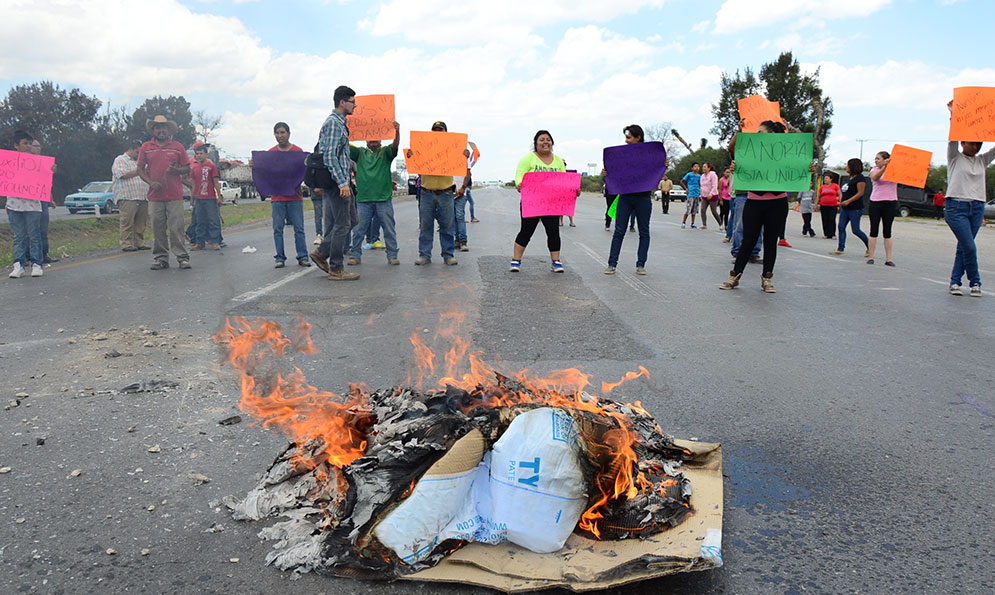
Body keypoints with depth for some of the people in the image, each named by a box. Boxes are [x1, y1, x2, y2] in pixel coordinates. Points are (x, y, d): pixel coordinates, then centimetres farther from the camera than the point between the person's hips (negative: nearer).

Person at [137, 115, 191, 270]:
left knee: (176, 228, -5)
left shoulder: (178, 147, 9)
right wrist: (151, 182, -6)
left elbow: (187, 168, 10)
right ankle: (160, 258, 11)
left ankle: (182, 257, 1)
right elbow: (140, 169, 11)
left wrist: (176, 170, -11)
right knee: (158, 229, 4)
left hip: (175, 195, -1)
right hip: (155, 195, 1)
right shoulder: (146, 147, 10)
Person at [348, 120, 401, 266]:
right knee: (359, 229, 3)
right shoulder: (360, 153, 13)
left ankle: (392, 255, 9)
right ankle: (356, 255, 12)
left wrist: (397, 131, -29)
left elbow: (395, 145, -9)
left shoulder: (385, 152, 9)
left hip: (384, 198, -1)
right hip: (363, 198, 1)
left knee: (389, 229, 2)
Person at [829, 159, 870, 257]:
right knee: (841, 227, 1)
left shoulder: (860, 178, -11)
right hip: (845, 208, 9)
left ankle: (869, 247, 11)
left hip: (855, 208, -9)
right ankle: (841, 248, 4)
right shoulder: (850, 178, 15)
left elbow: (860, 193, -18)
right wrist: (842, 203, 18)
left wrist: (848, 201, -25)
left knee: (855, 230, -6)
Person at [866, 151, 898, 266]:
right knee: (874, 230, 0)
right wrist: (884, 167, -31)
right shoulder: (875, 170, 5)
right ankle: (871, 257, 3)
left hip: (890, 203, 0)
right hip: (875, 203, 0)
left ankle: (888, 259, 4)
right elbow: (875, 177, -17)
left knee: (887, 231, 2)